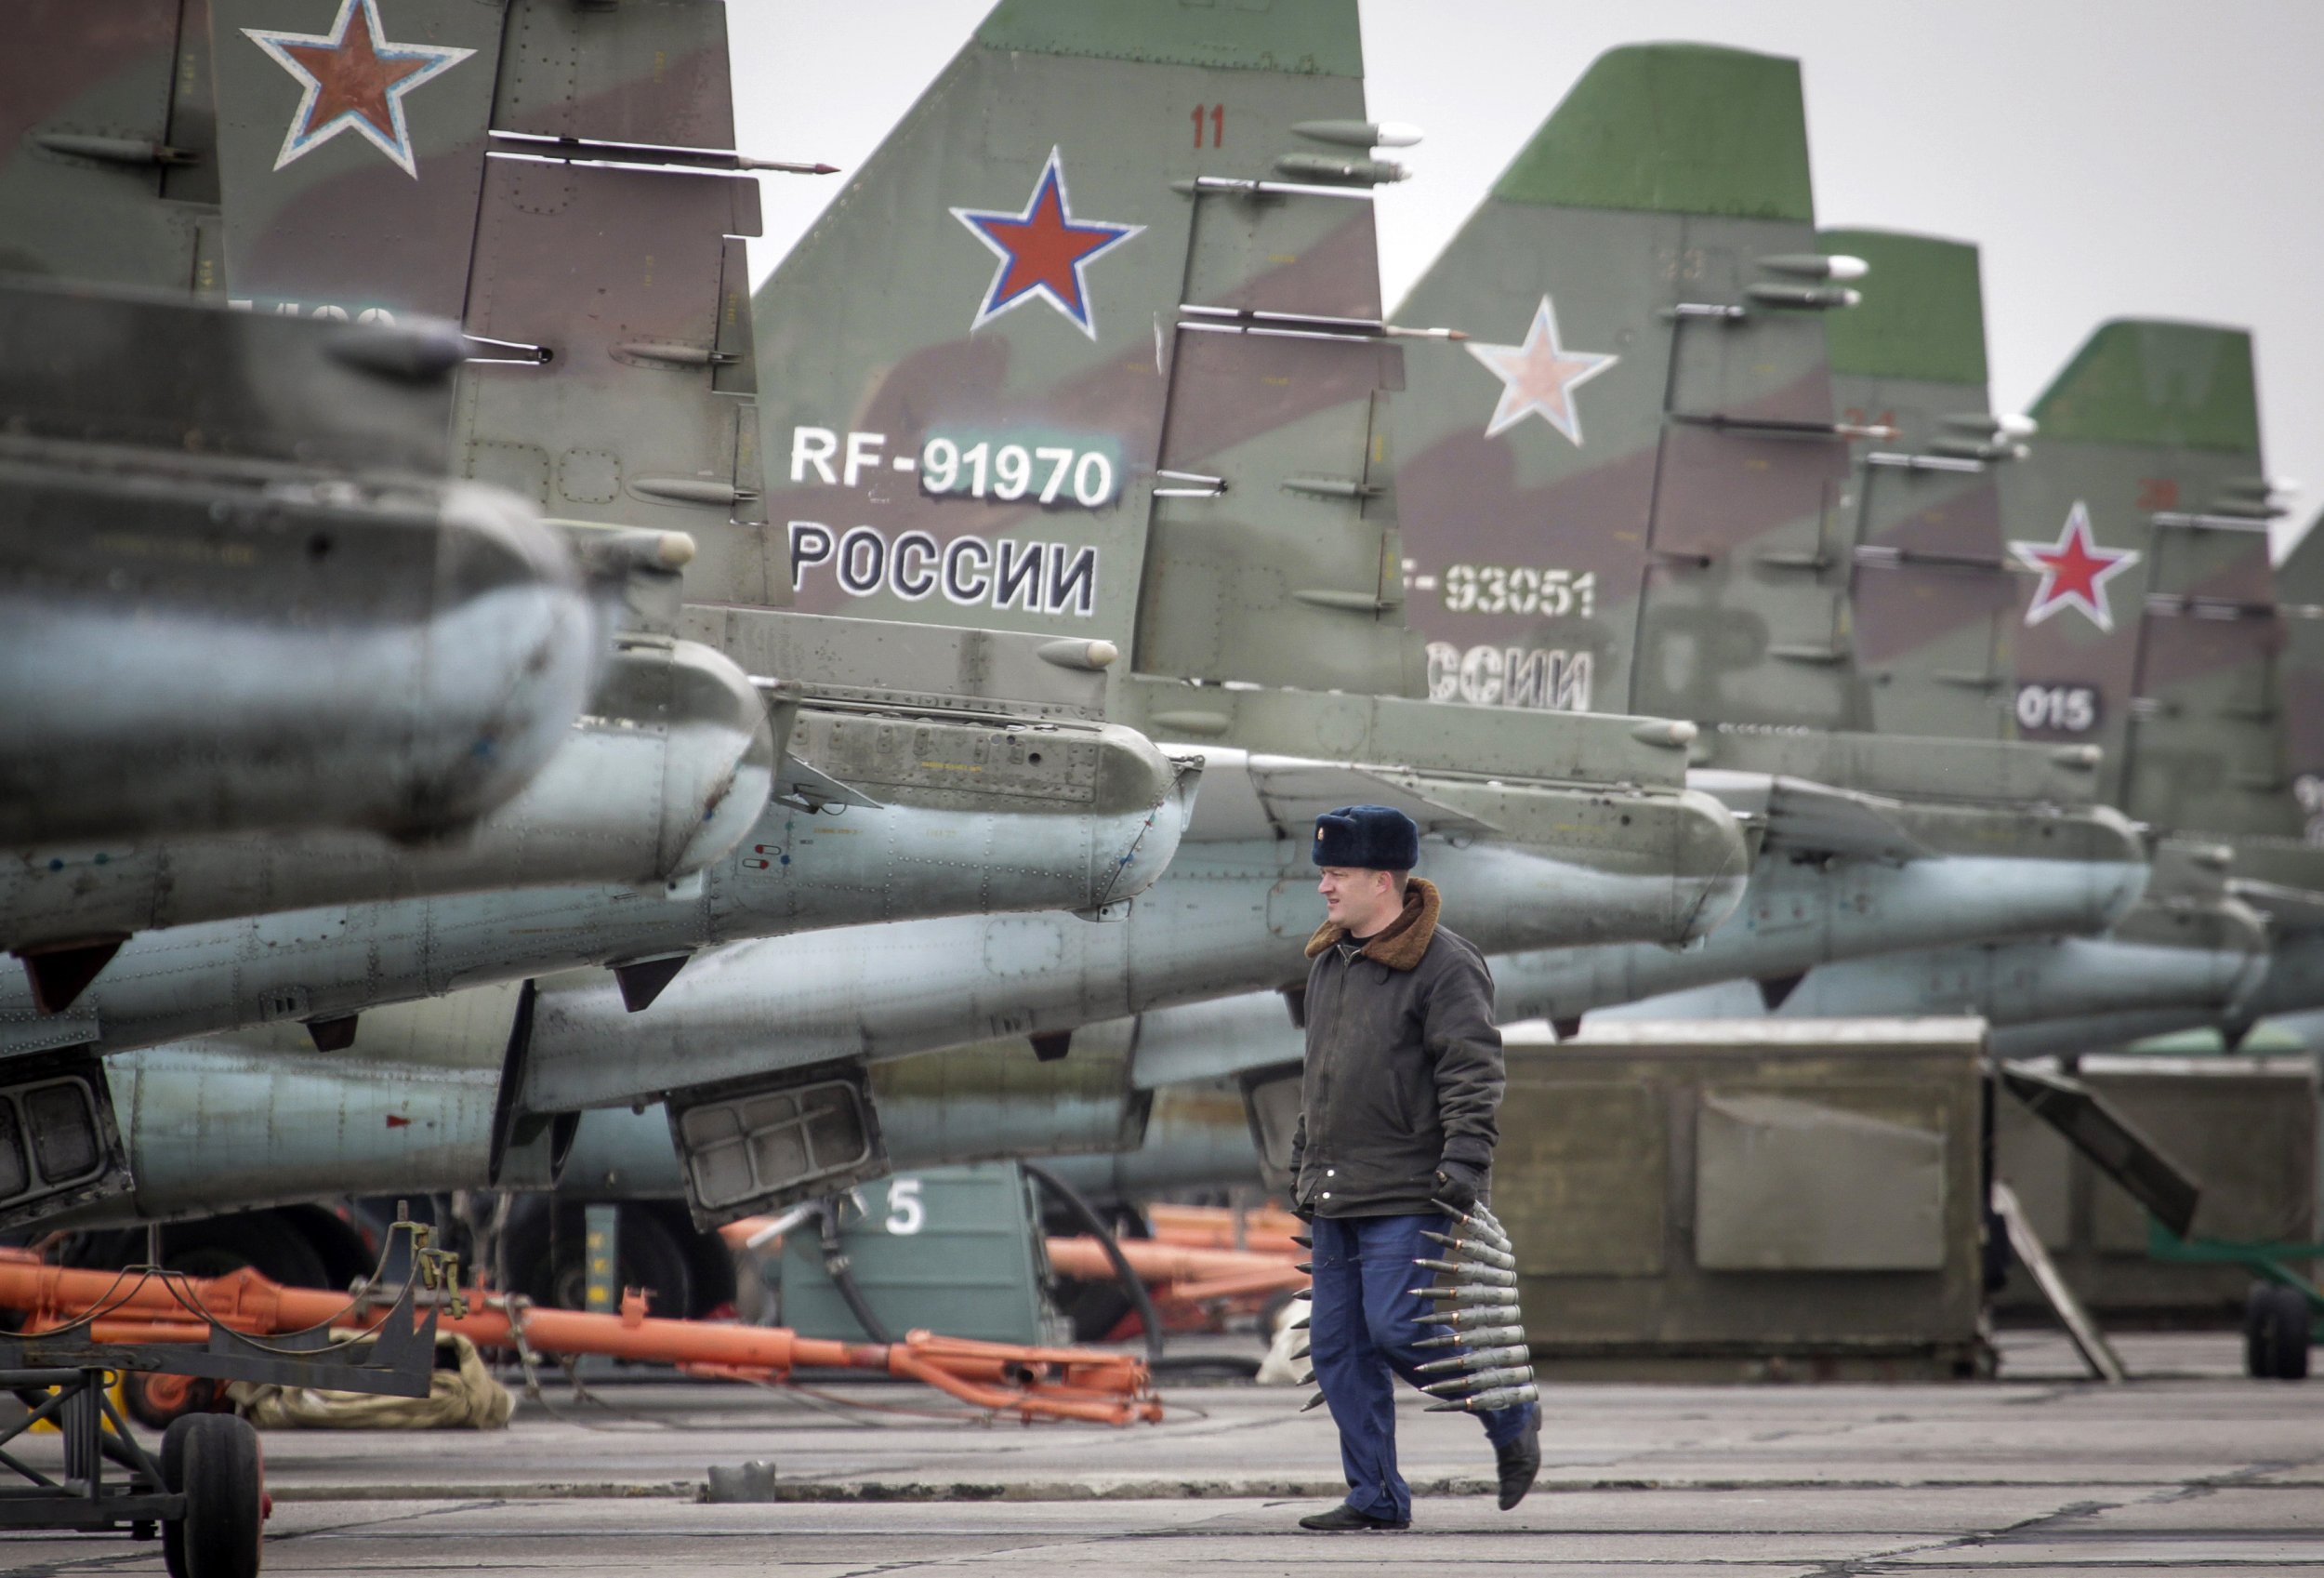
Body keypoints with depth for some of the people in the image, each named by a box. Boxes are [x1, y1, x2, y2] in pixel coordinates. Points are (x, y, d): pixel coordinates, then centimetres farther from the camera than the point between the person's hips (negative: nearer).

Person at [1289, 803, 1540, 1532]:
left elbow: (1472, 1071, -14)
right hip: (1336, 1194, 8)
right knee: (1338, 1346, 5)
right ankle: (1376, 1499, 11)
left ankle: (1511, 1418, 10)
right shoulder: (1328, 961, 15)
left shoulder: (1444, 965, -11)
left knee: (1399, 1331, -14)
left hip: (1406, 1196, -8)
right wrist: (1304, 1160, 23)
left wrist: (1464, 1159, -22)